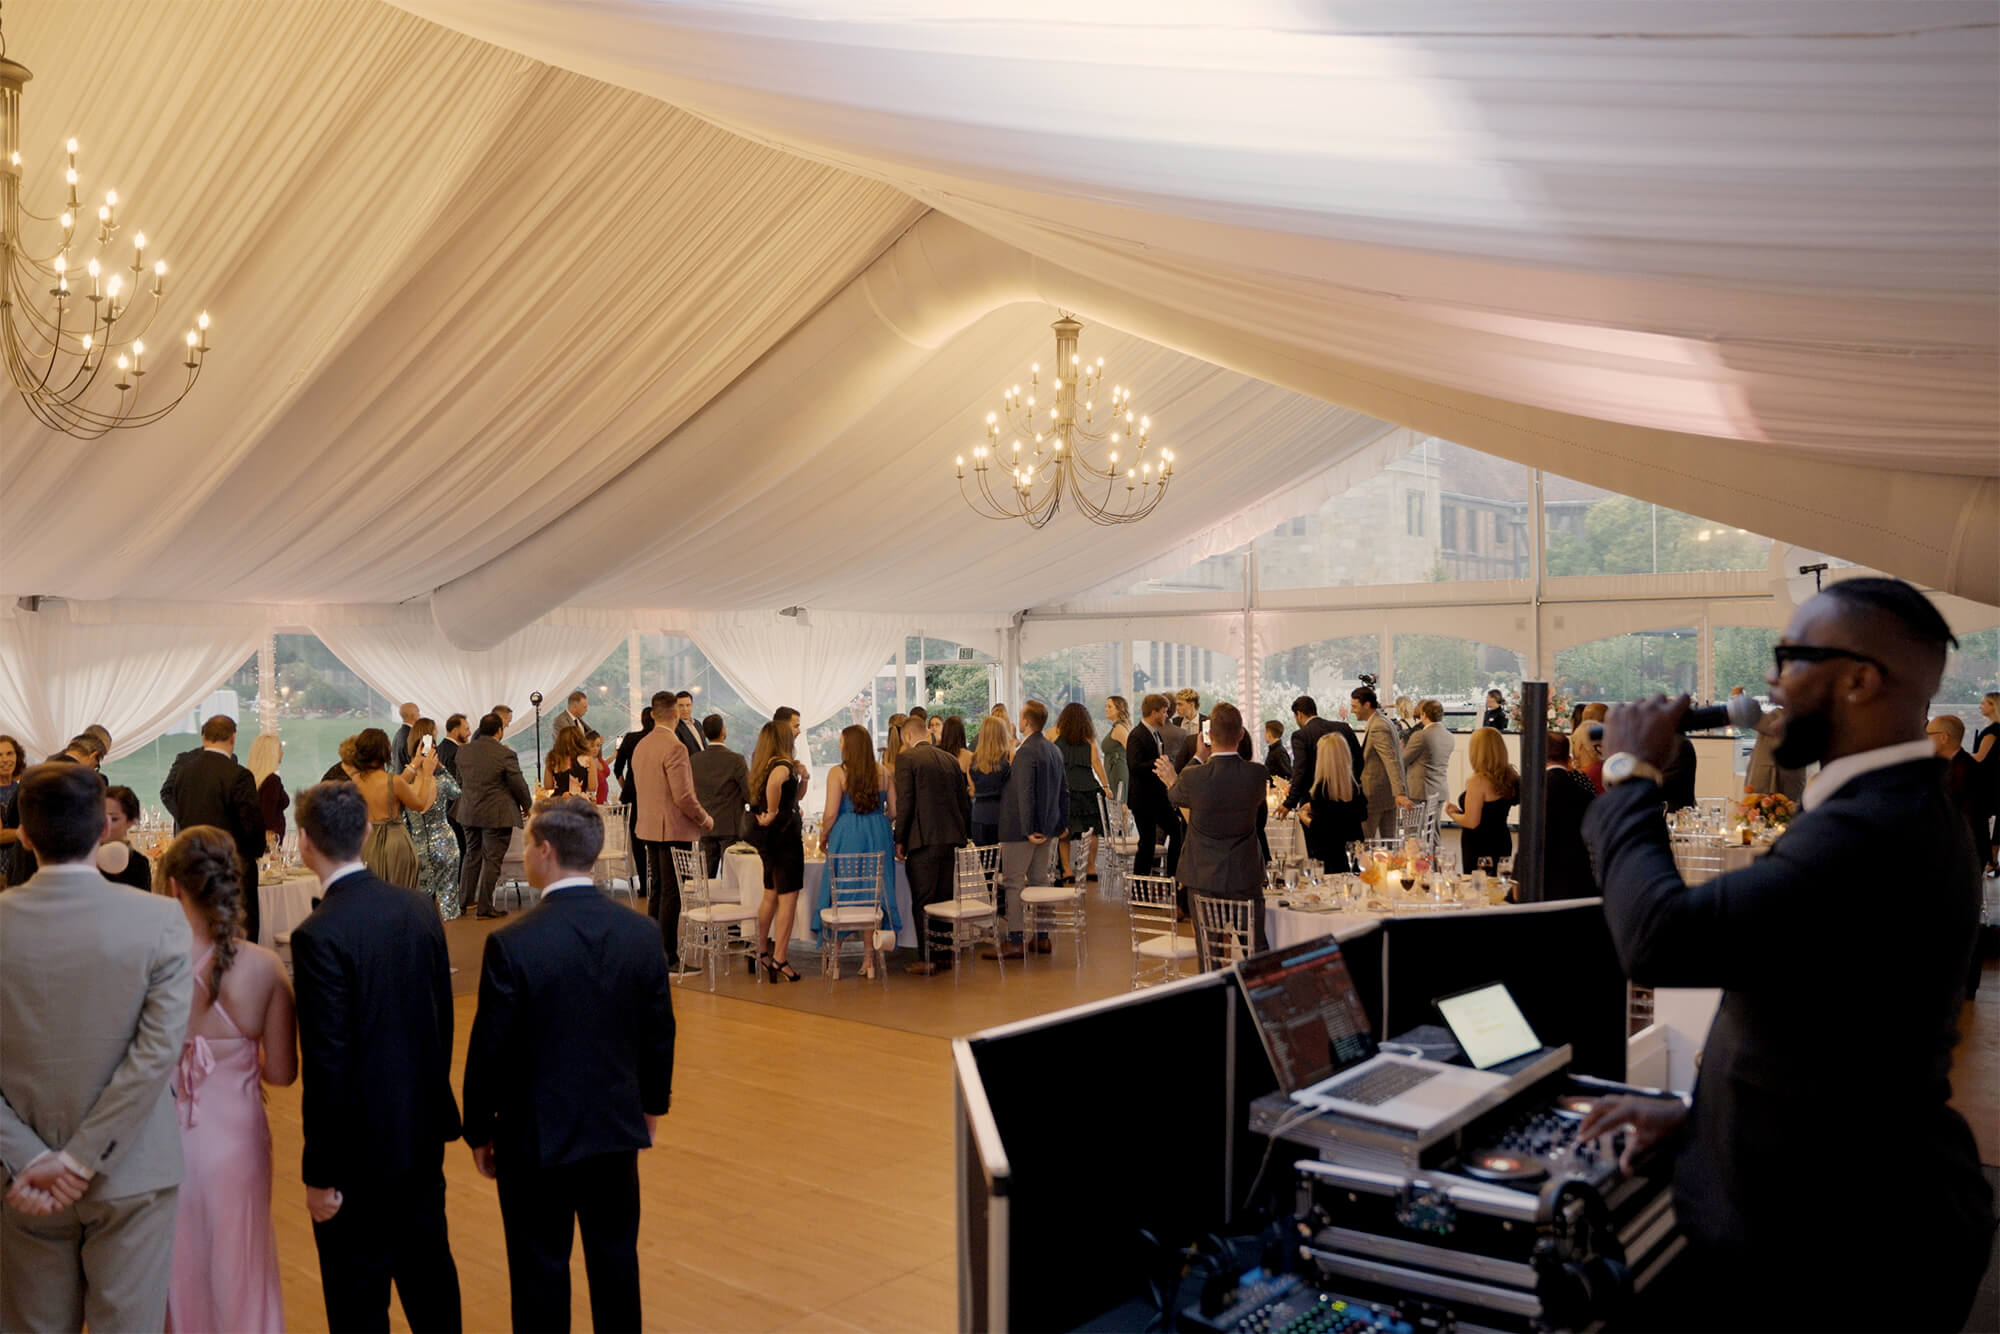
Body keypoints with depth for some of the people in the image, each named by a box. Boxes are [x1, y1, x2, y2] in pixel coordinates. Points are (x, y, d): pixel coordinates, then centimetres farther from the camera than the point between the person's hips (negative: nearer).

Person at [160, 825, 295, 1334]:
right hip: (235, 1136, 0)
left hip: (166, 1136, 0)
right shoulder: (264, 968, -14)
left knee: (176, 1268, 20)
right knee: (240, 1264, 19)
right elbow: (281, 1073, -7)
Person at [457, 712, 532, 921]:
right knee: (492, 860, 2)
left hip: (469, 813, 6)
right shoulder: (506, 754, -17)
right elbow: (518, 785, -11)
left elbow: (460, 781, 13)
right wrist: (527, 806, 6)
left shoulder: (463, 751, 1)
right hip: (497, 815, -6)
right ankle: (484, 908, 5)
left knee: (472, 855, 20)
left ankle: (464, 901, 27)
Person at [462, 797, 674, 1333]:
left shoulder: (512, 943, -20)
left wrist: (479, 1132, 2)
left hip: (537, 1136, -4)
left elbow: (490, 1049, -13)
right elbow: (660, 1032, 2)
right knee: (616, 1256, 18)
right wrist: (652, 1104, 18)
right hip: (617, 1128, 4)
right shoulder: (641, 933, -7)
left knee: (541, 1269, 11)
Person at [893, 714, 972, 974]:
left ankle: (927, 959, 1)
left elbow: (905, 802, -11)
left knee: (923, 901, 0)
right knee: (946, 899, 14)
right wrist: (962, 834, 22)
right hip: (951, 839, 6)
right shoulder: (949, 759, 13)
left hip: (924, 839, -6)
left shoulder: (907, 758, -5)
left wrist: (900, 840, -5)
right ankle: (946, 954, 20)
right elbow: (964, 801, 15)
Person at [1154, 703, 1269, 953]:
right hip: (1245, 879, 1)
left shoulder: (1193, 776, -17)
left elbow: (1176, 797, 7)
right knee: (1255, 952, 8)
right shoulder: (1257, 773, -9)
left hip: (1203, 879, -1)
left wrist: (1199, 758, 21)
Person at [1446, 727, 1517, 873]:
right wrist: (1460, 810, 16)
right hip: (1502, 843, 8)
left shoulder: (1478, 781, -18)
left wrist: (1453, 814, 1)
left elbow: (1471, 822, -18)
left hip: (1480, 850, -8)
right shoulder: (1509, 778, 6)